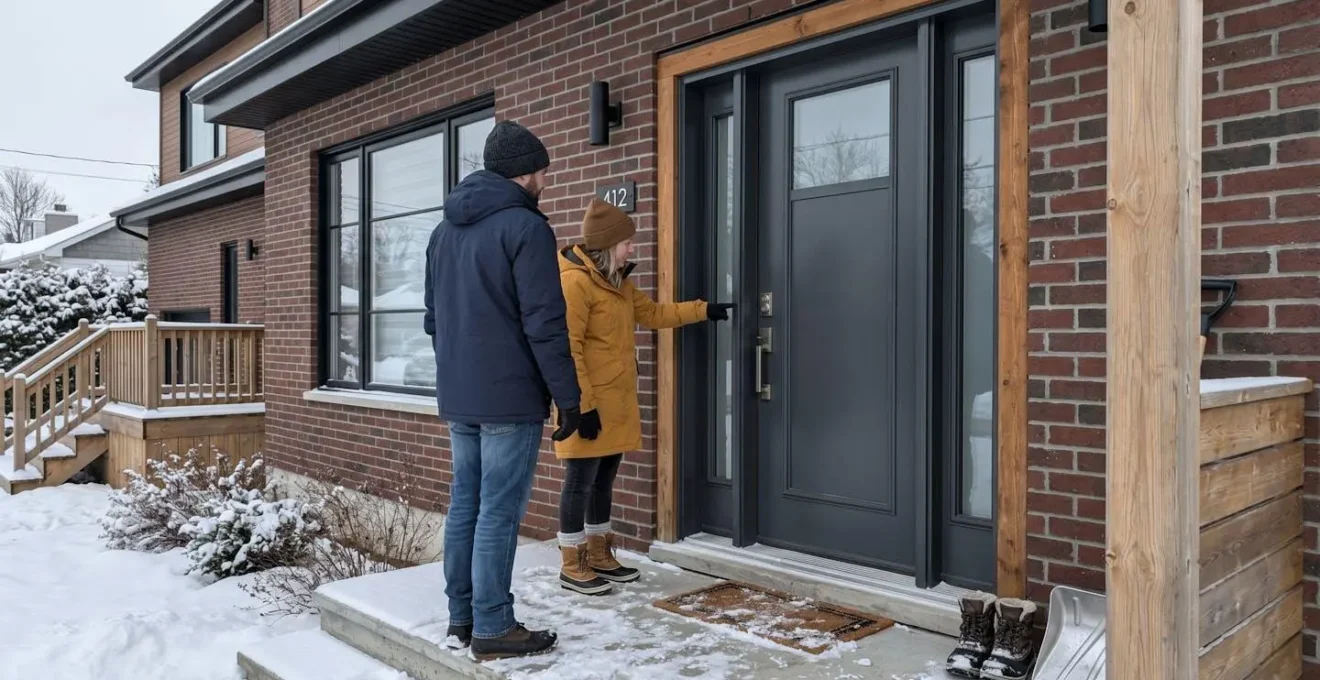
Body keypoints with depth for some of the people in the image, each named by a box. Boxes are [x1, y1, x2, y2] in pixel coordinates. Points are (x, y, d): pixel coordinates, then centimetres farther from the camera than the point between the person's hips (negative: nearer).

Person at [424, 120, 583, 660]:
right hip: (509, 397, -8)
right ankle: (492, 629, 7)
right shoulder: (525, 226, -11)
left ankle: (461, 617, 21)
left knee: (464, 504, 13)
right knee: (499, 512, -2)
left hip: (457, 397, 8)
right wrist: (568, 396, -11)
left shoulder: (445, 230, 15)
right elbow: (544, 323, -16)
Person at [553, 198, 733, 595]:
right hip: (589, 406, -9)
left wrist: (705, 310, 20)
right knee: (581, 482, 0)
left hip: (616, 403, 9)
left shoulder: (617, 282, 15)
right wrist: (582, 405, -22)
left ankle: (599, 555, 29)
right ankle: (572, 567, 12)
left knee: (604, 480, 16)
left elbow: (653, 313, 24)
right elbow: (566, 349, -20)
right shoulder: (574, 282, -16)